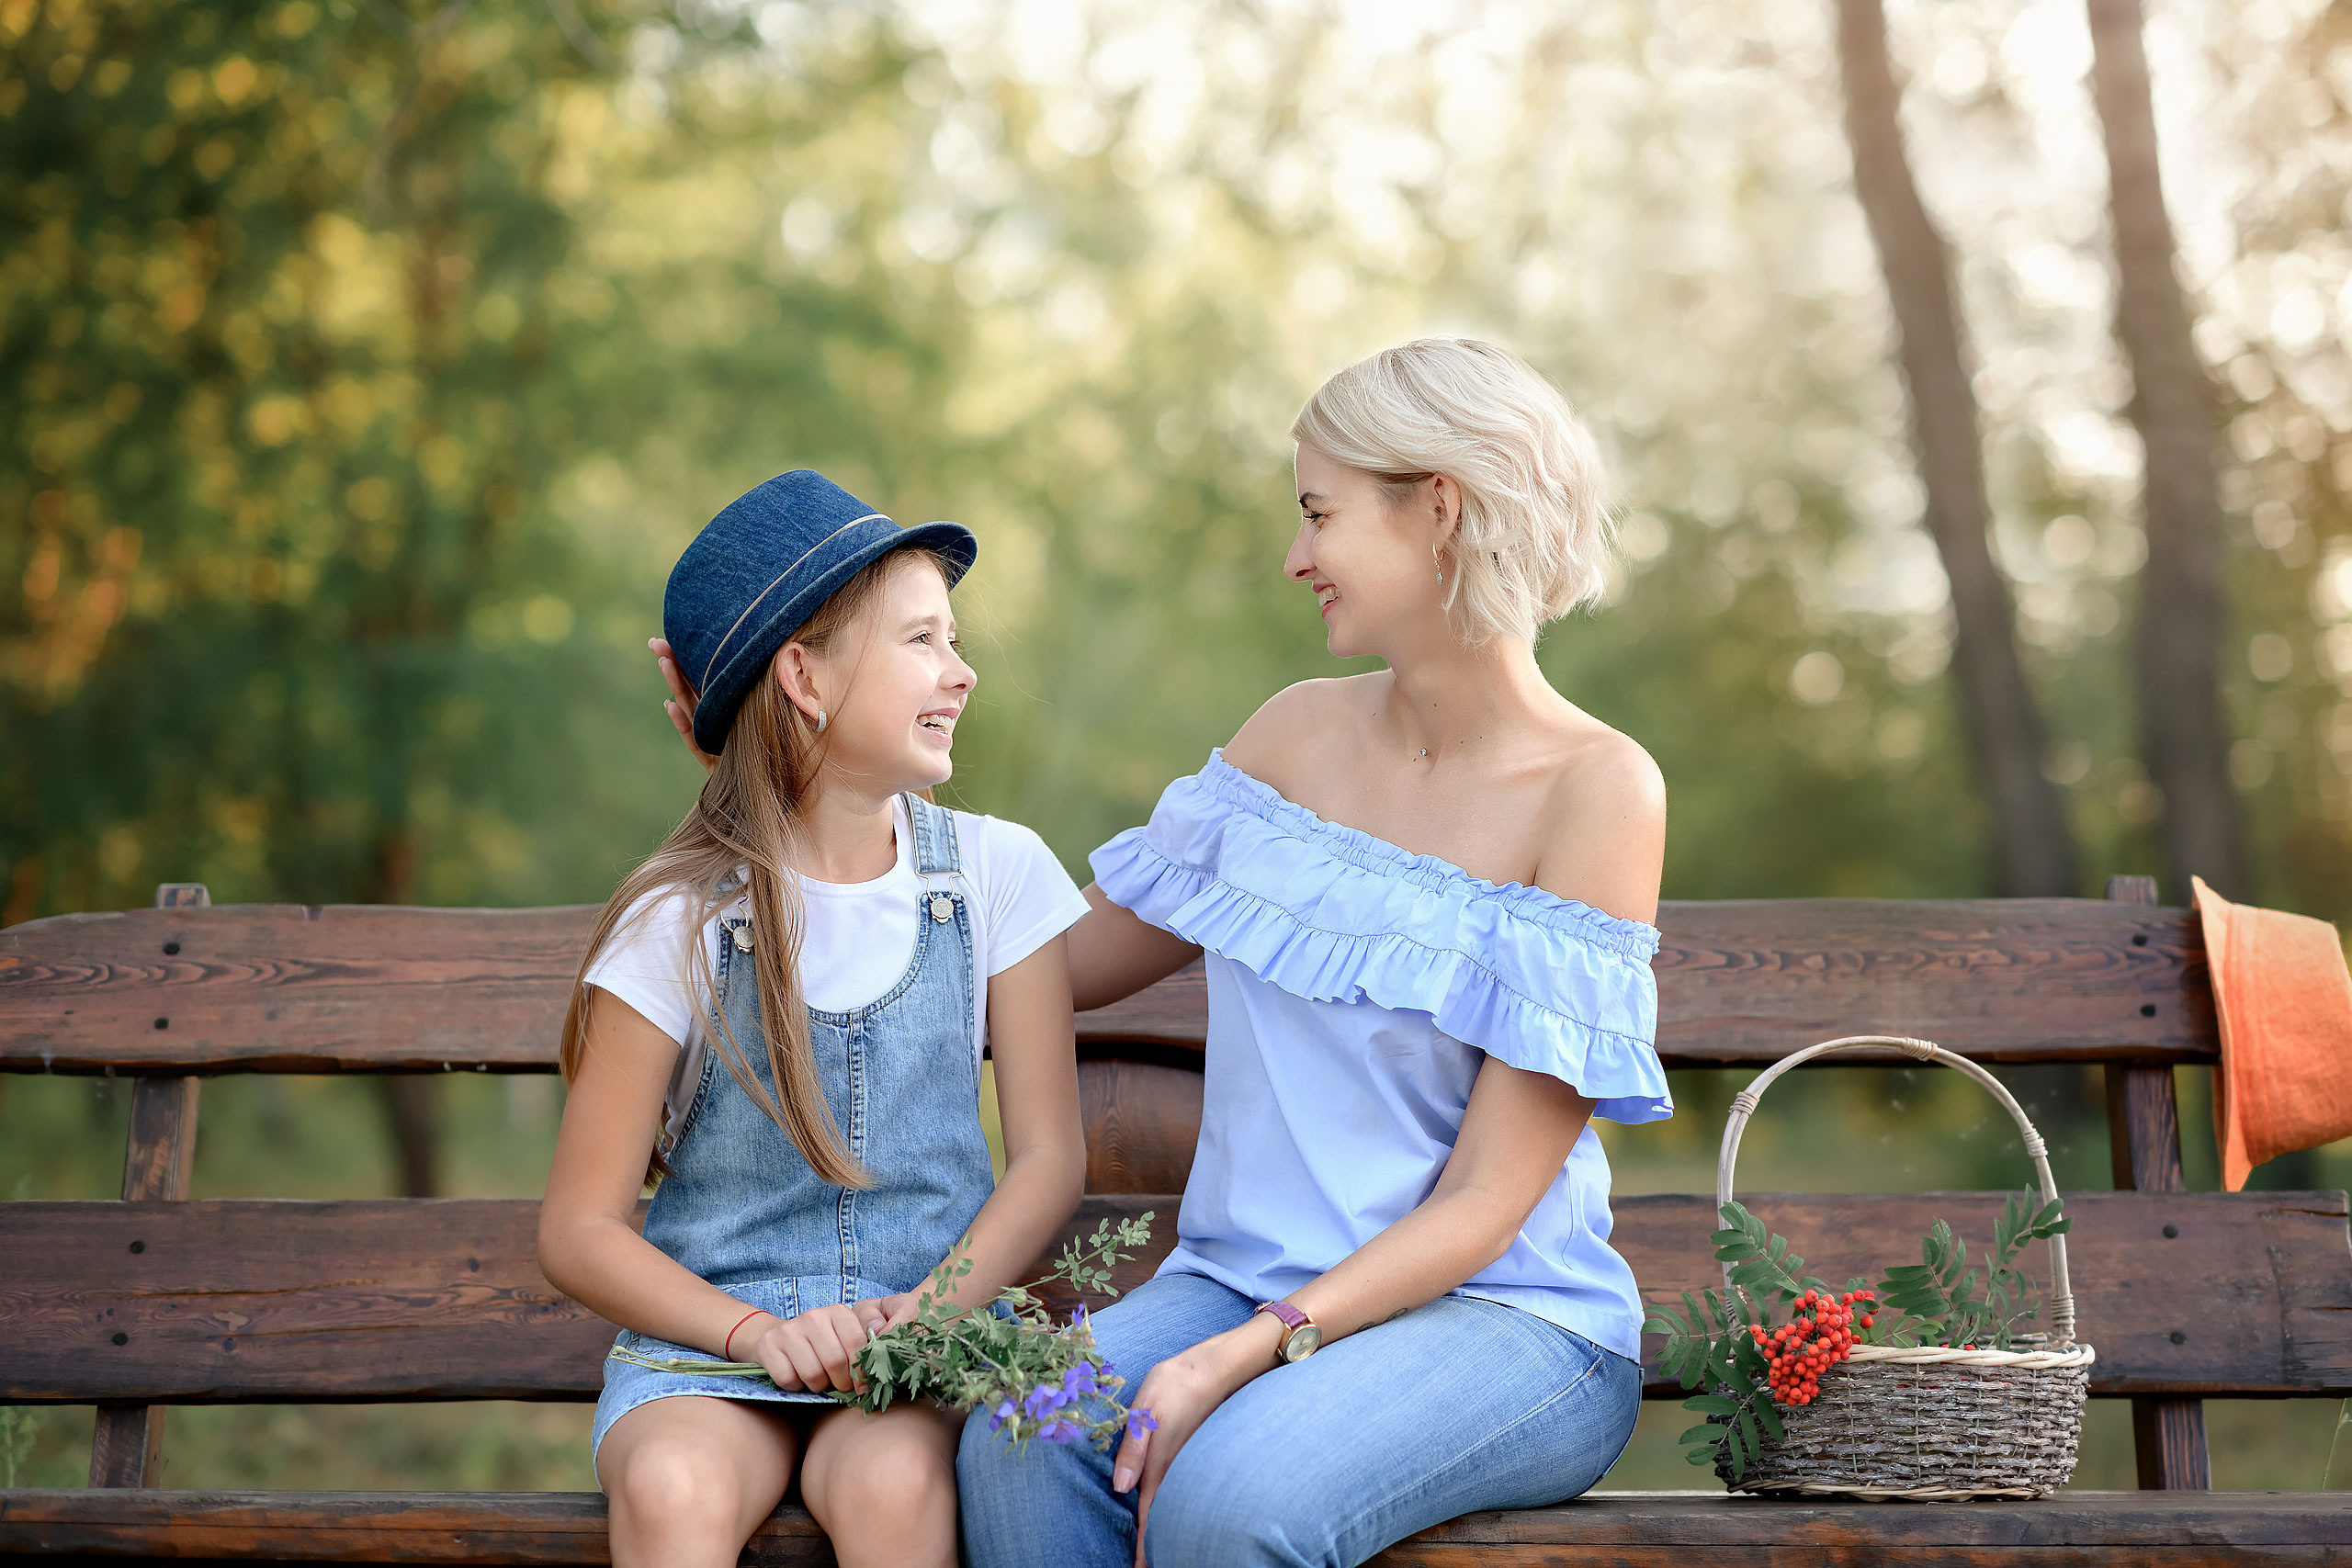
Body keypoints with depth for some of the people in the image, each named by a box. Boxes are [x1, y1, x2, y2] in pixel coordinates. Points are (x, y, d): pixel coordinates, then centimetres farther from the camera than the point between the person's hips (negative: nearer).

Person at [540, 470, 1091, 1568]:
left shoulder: (997, 873, 4)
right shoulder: (679, 923, -3)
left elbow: (1049, 1157, 3)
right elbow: (579, 1232, -1)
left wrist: (925, 1312, -14)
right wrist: (758, 1332, -17)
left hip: (925, 1324, 1)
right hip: (708, 1334, -1)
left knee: (892, 1479, -32)